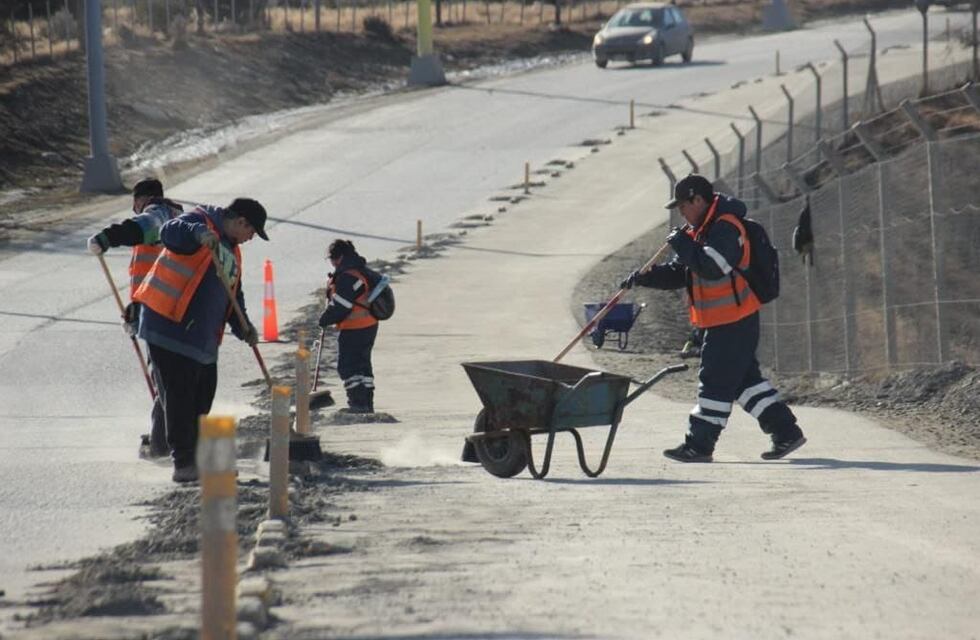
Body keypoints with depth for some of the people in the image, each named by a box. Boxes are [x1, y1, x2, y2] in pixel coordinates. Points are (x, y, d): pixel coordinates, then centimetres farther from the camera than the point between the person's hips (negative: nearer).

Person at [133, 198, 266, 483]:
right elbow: (169, 232, -29)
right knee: (179, 398, -8)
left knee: (201, 400, 14)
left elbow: (233, 294, 25)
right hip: (169, 328, -9)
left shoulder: (231, 251, 20)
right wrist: (199, 233, -48)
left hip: (203, 338, 9)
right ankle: (183, 462, -6)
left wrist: (243, 326, 9)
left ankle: (198, 457, 25)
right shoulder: (201, 222, -8)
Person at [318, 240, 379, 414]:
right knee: (362, 364, 16)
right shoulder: (362, 270, 13)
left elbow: (340, 305, -21)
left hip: (353, 330, -10)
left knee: (347, 366, -4)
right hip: (369, 326, 10)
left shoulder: (348, 277, -21)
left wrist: (325, 320, -7)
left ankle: (358, 402, -6)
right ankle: (367, 403, 21)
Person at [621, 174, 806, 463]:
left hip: (734, 322, -10)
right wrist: (643, 277, 4)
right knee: (744, 379, 13)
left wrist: (682, 244, -22)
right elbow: (678, 273, 17)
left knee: (715, 381, -4)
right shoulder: (700, 231, 15)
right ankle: (786, 433, 17)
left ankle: (699, 445, 1)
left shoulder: (726, 228, -18)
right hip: (721, 321, 10)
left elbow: (712, 266, -32)